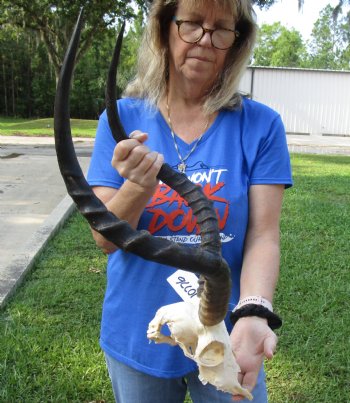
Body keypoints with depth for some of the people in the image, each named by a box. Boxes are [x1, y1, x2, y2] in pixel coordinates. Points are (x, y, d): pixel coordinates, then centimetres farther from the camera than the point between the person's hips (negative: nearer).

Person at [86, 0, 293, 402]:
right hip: (136, 338, 2)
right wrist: (138, 189, -29)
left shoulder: (260, 125, -9)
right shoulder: (122, 119, -7)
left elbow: (263, 235, -12)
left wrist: (253, 312, -30)